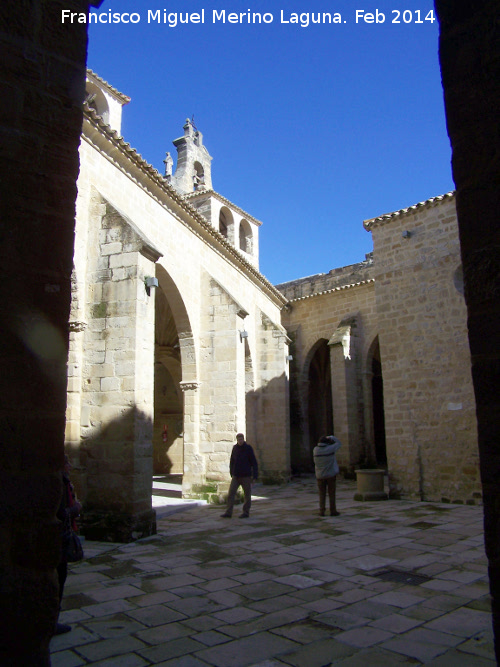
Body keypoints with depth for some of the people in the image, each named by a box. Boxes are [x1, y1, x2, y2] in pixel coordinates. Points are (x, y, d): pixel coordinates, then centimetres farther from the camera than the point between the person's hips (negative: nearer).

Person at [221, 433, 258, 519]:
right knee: (231, 493, -4)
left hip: (246, 476, -4)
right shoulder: (235, 448, 6)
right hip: (236, 476, 4)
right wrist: (231, 473, 11)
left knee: (247, 495, 6)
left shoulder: (248, 448, -6)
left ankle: (246, 512, 18)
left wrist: (255, 476, -9)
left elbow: (254, 462, -6)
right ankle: (228, 512, 0)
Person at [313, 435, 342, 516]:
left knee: (322, 494, 9)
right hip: (331, 474, -3)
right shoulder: (330, 448, -12)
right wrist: (331, 437, 15)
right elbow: (339, 443, 4)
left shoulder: (315, 450, -4)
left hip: (320, 475, 3)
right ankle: (333, 511, 10)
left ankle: (322, 511, 9)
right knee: (332, 494, 6)